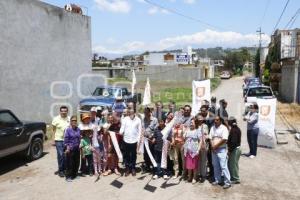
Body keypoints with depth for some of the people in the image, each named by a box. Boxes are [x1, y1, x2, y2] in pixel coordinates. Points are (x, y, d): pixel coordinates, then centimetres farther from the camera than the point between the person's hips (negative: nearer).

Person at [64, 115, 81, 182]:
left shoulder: (78, 129, 7)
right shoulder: (68, 129, -8)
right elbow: (66, 140, -9)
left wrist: (79, 145, 11)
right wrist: (67, 147, -14)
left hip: (77, 149, 5)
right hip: (70, 149, -5)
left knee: (76, 162, 11)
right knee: (69, 163, -2)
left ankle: (74, 174, 26)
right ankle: (68, 176, 9)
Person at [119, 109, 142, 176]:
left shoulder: (138, 120, -2)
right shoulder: (125, 119, -3)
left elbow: (139, 131, 1)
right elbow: (122, 128, -6)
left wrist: (138, 140, -2)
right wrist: (121, 132, -28)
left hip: (134, 140, 0)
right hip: (126, 140, 0)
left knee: (133, 155, 11)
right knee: (126, 155, 9)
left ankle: (133, 168, 25)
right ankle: (127, 168, 22)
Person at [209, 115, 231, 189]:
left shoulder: (223, 128, -10)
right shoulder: (212, 128, 11)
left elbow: (224, 140, -17)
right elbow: (210, 138, 10)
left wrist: (216, 146, -13)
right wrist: (212, 146, -6)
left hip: (221, 150, -6)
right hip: (214, 150, 7)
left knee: (223, 166, -7)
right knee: (216, 166, 13)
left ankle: (227, 182, 1)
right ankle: (217, 180, 25)